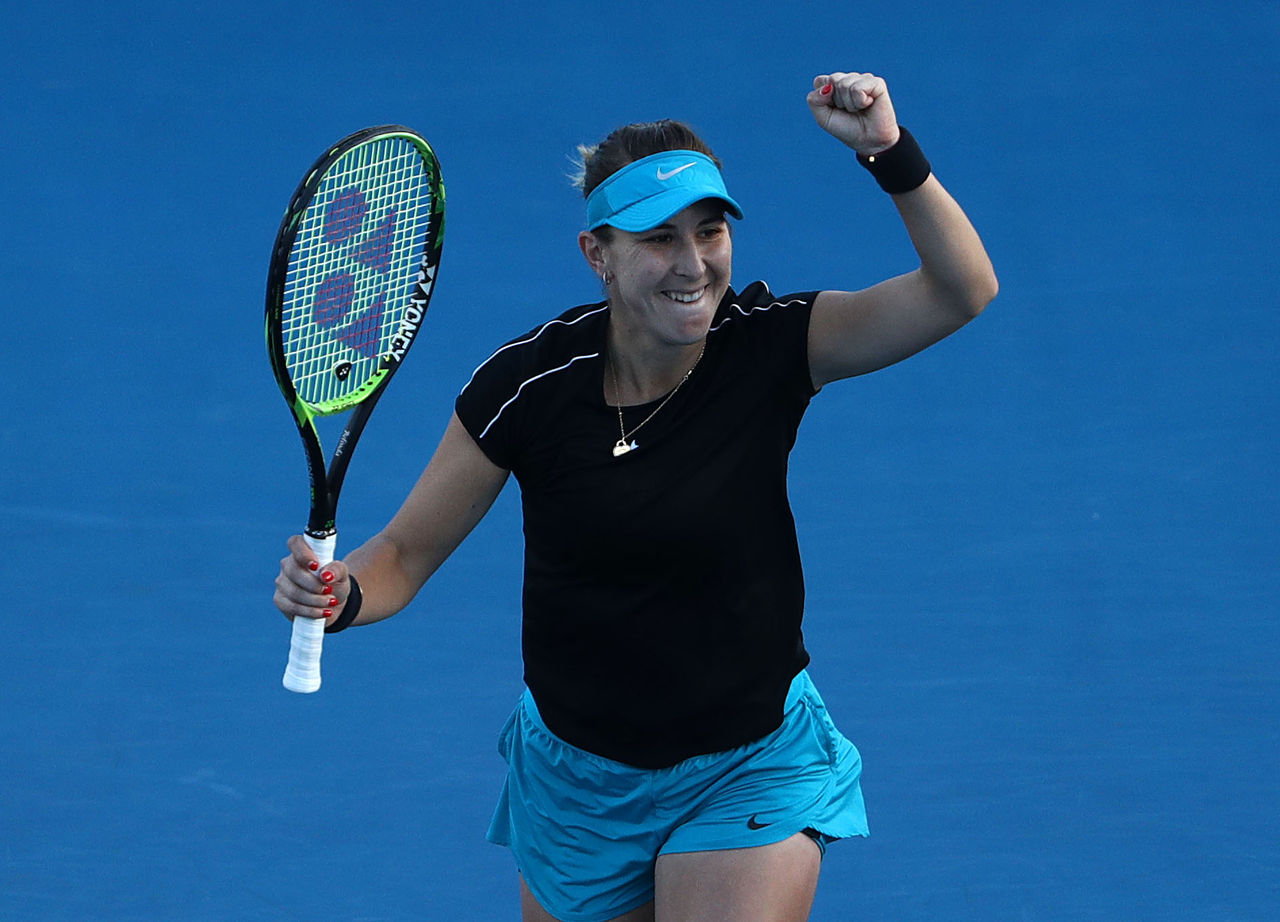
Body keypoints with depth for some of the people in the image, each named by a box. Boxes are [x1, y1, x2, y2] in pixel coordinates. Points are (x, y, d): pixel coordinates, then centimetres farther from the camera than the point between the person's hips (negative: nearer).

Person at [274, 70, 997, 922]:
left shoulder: (770, 347, -15)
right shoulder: (529, 386, -16)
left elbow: (962, 291, -23)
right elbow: (407, 551, -7)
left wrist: (890, 152, -36)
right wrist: (341, 592, -29)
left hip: (751, 774, -1)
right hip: (577, 779, 1)